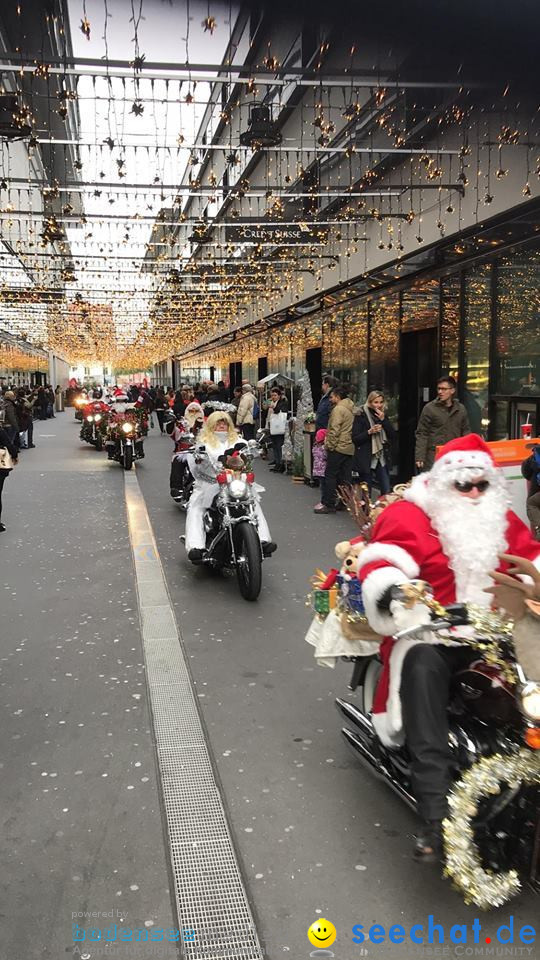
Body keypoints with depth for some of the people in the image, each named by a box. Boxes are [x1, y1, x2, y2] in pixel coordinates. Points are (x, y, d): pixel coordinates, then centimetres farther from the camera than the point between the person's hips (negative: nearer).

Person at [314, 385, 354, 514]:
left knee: (330, 475, -3)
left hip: (338, 447, -8)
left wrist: (330, 446, -10)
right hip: (350, 448, 8)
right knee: (345, 477, 11)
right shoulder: (352, 409, 16)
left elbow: (334, 430, -18)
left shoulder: (338, 409, -11)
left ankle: (328, 504, -2)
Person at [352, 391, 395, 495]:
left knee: (387, 492, -2)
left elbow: (392, 435, 3)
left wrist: (383, 420, -8)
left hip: (382, 458, 4)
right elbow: (355, 438, -8)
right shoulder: (361, 416, -4)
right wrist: (369, 432, -21)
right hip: (366, 459, -4)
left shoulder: (383, 415, 12)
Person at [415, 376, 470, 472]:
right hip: (433, 456, -3)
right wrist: (420, 457, -10)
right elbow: (421, 434, -2)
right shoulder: (429, 408, -1)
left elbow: (466, 431, 16)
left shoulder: (461, 409, 10)